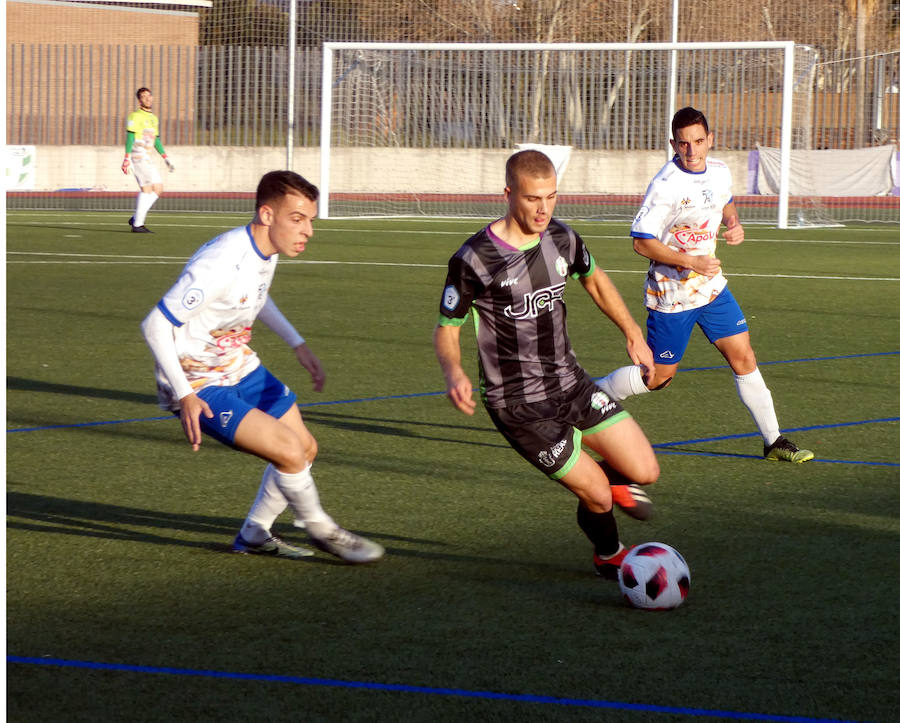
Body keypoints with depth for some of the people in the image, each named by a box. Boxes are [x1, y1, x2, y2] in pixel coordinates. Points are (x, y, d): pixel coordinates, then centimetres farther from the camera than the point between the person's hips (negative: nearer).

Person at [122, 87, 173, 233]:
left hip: (147, 158, 9)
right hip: (137, 156, -9)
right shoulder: (135, 116, -7)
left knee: (158, 188, 4)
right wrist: (127, 158, -21)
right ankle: (137, 225, -10)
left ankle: (136, 219, 10)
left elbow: (156, 140, 26)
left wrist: (166, 158, 20)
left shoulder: (154, 118, 19)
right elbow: (129, 137, -13)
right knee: (147, 188, -13)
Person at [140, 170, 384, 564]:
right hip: (200, 386, -9)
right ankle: (319, 530, 8)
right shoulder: (221, 263, -31)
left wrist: (298, 345, 15)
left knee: (306, 449, 11)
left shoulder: (266, 250, -3)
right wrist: (184, 396, -28)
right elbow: (155, 325, -27)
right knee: (290, 452, -17)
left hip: (242, 368, 9)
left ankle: (254, 535, 28)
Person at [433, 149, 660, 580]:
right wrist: (453, 373, -27)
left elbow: (593, 279, 20)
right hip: (519, 405, -5)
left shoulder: (562, 239, -2)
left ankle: (612, 479, 34)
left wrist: (632, 331, 16)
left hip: (570, 383, 6)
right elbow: (446, 328, -9)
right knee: (596, 496, -7)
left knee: (644, 472, -3)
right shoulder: (473, 260, -19)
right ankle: (609, 556, 27)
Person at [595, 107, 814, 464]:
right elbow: (642, 242, -21)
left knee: (743, 357, 2)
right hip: (670, 294, -6)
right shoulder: (665, 186, -23)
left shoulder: (720, 172, 0)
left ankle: (773, 441, 9)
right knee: (659, 375, 3)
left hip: (711, 286, 6)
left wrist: (734, 225, 1)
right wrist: (691, 262, -25)